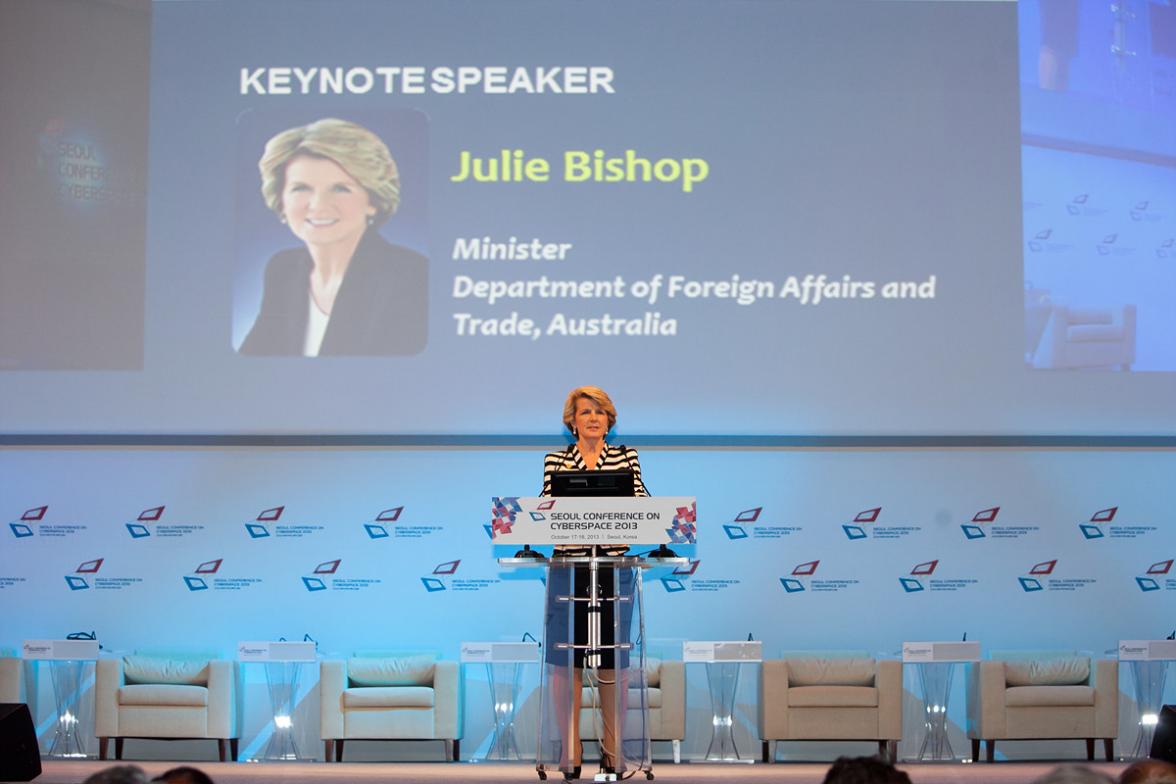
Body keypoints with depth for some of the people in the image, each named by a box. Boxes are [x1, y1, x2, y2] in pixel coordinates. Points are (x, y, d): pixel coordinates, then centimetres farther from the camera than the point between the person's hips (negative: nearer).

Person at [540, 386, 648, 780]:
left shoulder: (626, 457, 9)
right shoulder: (555, 460, 7)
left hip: (614, 568, 0)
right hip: (568, 568, 0)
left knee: (613, 659, 4)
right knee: (565, 658, 0)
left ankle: (613, 748, 16)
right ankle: (569, 750, 10)